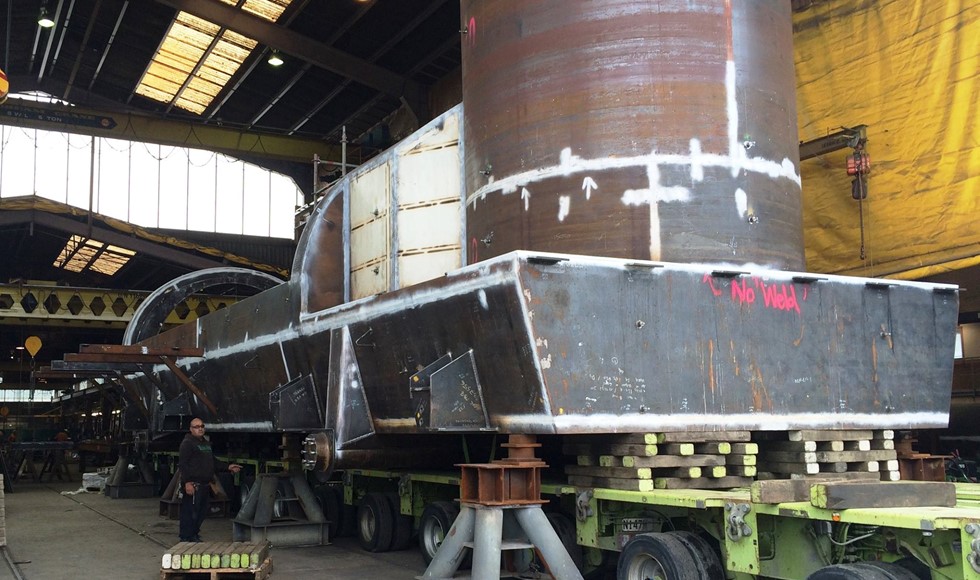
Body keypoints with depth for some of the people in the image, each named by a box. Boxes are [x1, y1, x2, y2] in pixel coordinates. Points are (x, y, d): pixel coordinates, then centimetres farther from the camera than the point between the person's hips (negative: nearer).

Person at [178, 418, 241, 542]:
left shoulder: (206, 443, 20)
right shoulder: (187, 443, -8)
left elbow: (213, 461, 27)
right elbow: (183, 464, -17)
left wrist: (228, 467, 15)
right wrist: (187, 482, -24)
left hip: (205, 485, 9)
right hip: (193, 485, -9)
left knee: (202, 512, 15)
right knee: (189, 513, -6)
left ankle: (194, 536, 26)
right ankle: (185, 539, 0)